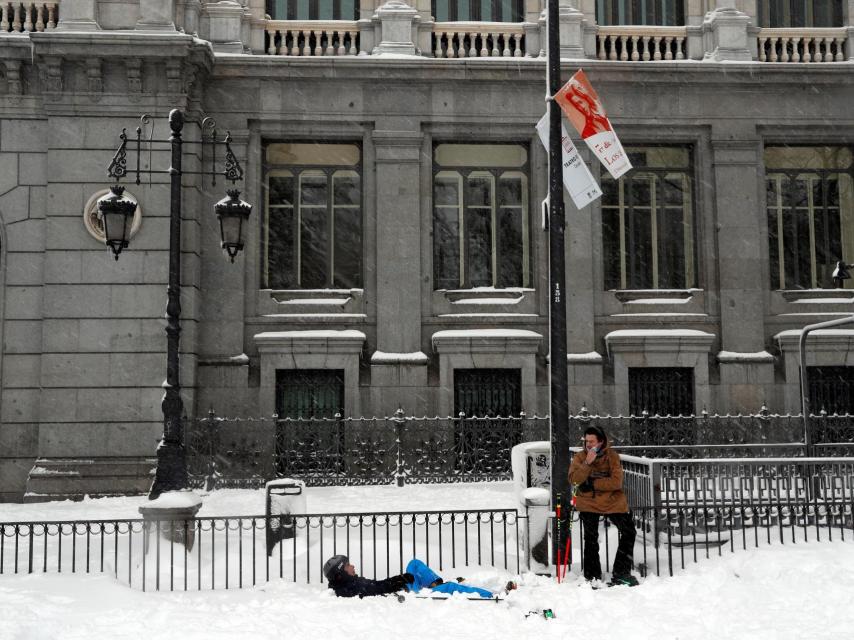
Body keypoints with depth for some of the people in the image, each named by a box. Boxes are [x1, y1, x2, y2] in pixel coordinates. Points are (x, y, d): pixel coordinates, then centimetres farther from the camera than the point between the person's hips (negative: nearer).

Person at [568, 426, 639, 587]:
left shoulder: (612, 456, -6)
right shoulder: (580, 457, -2)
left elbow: (617, 482, -17)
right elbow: (574, 479, -16)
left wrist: (592, 483, -18)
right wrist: (587, 463, -26)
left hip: (612, 501, 1)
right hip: (588, 503, -1)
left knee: (629, 532, 1)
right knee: (591, 539, -5)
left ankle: (621, 574, 15)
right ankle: (592, 578, 7)